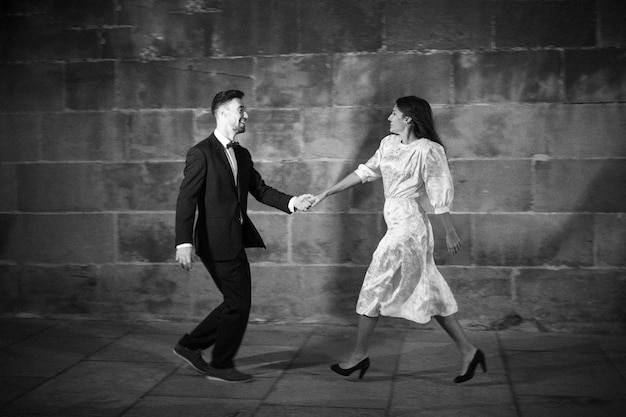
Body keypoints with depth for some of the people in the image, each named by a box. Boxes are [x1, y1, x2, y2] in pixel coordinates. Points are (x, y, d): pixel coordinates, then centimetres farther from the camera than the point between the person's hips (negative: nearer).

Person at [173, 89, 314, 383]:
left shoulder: (242, 155, 15)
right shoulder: (201, 154, -11)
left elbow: (261, 190, 14)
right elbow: (186, 200, -15)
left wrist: (292, 202, -3)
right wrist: (184, 242, -23)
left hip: (234, 241, 9)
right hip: (217, 242, -9)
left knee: (236, 303, 14)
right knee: (239, 304, -2)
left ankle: (190, 346, 26)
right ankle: (221, 366, 14)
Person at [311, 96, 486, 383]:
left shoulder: (427, 151, -13)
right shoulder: (389, 144, 11)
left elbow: (441, 194, -12)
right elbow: (364, 172, 17)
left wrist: (450, 232, -9)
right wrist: (328, 193, 16)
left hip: (409, 227, -8)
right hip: (397, 226, 8)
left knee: (374, 288, 0)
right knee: (429, 293, 10)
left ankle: (359, 355, 13)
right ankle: (467, 351, 15)